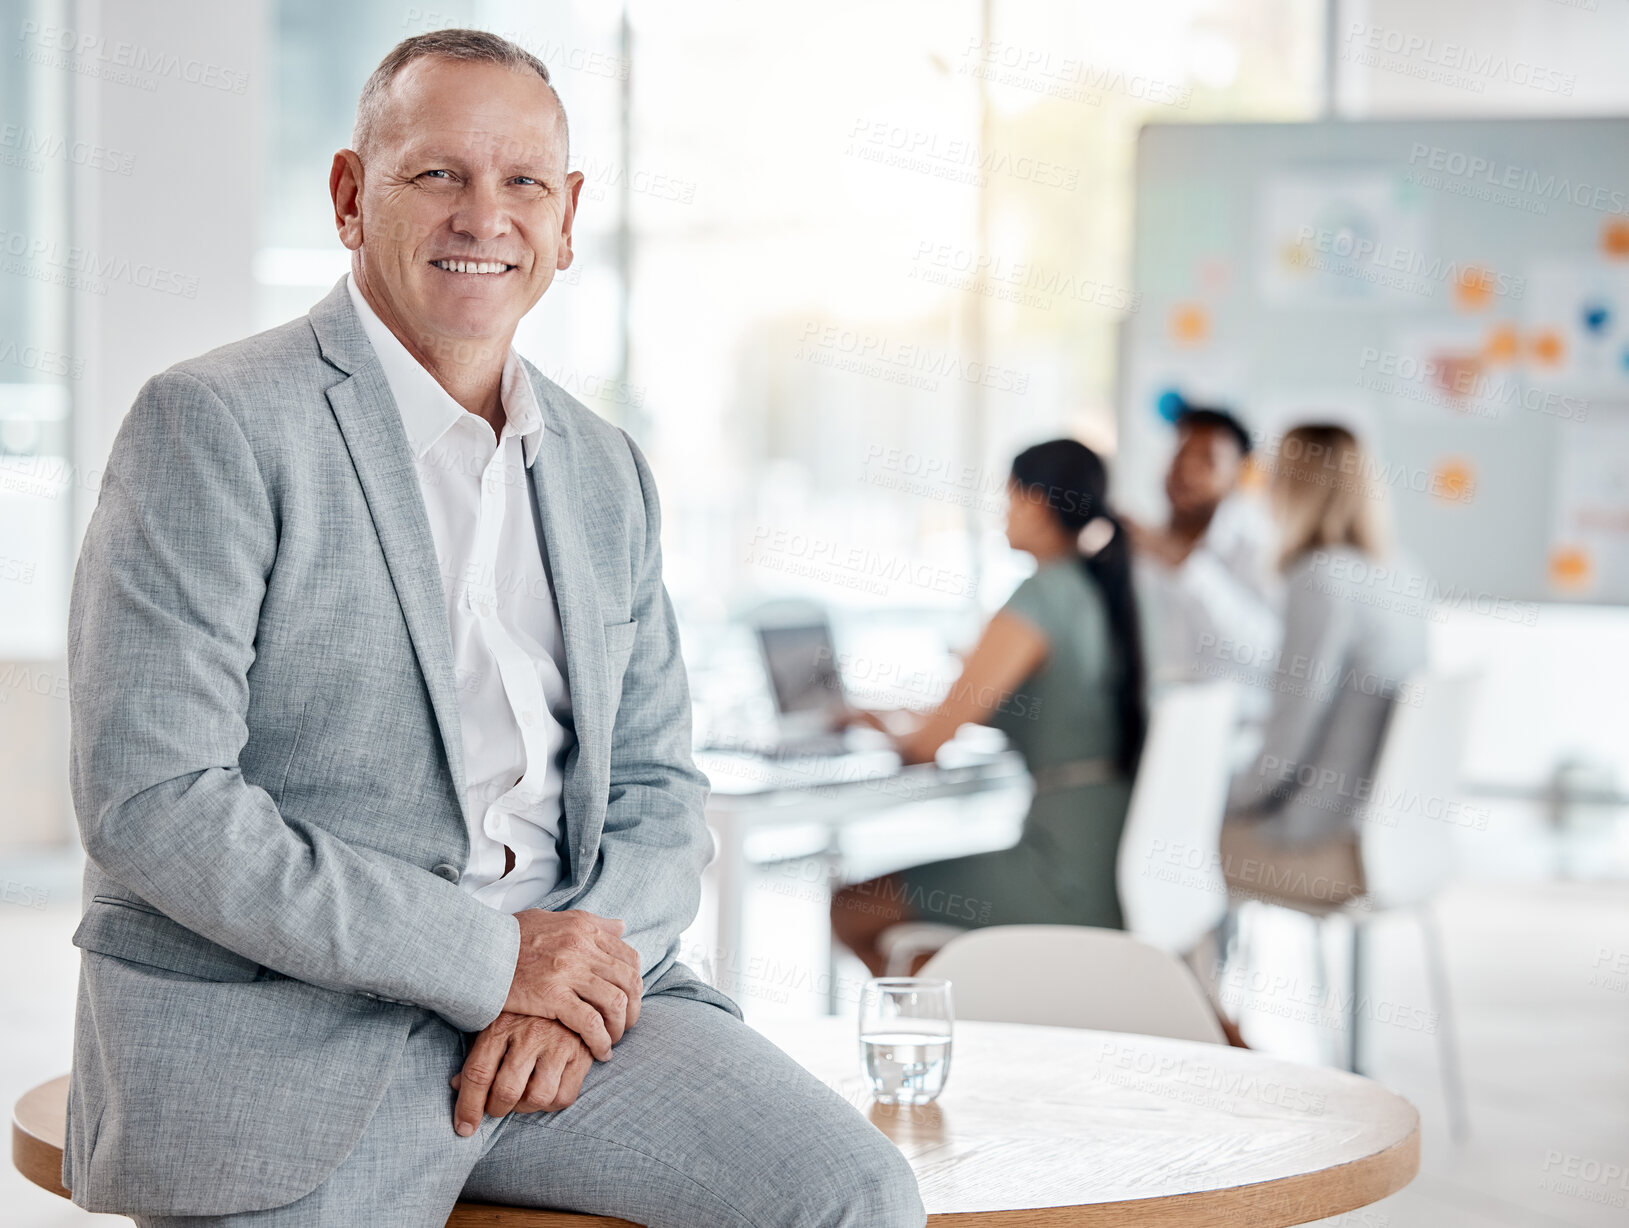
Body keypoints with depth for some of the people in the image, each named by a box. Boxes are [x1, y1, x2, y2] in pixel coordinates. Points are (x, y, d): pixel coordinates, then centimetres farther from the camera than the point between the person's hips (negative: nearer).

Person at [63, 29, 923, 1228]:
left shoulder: (607, 471, 14)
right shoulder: (216, 424, -7)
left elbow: (658, 791, 15)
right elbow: (151, 802, -15)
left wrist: (566, 987, -7)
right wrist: (488, 959, -17)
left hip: (559, 982, 5)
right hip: (278, 1027, -5)